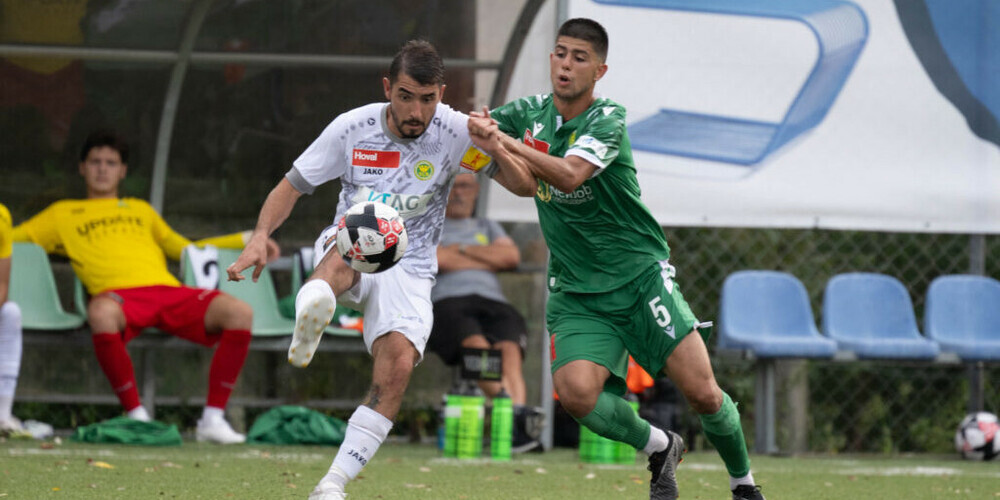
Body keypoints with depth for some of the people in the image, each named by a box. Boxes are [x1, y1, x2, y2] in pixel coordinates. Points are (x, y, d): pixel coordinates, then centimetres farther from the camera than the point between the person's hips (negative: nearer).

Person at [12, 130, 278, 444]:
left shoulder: (141, 210, 37)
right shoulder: (63, 214, 28)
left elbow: (185, 249, 40)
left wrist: (246, 240, 33)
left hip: (168, 290, 3)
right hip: (118, 294, -3)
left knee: (238, 312, -25)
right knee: (101, 314, -43)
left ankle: (213, 418, -21)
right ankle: (136, 416, -29)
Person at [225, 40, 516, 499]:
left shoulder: (454, 133, -9)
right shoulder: (352, 129, -8)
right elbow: (290, 187, 0)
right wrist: (260, 235, -18)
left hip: (408, 270, 0)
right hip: (345, 255, 0)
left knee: (397, 367, -25)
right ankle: (310, 316, -70)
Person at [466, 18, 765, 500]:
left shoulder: (608, 118, -13)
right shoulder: (530, 113, 3)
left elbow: (571, 174, -31)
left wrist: (510, 145, -43)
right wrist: (492, 146, -5)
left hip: (641, 275, -3)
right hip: (575, 293, 3)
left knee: (701, 392, -11)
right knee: (576, 391, -23)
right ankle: (659, 448, 5)